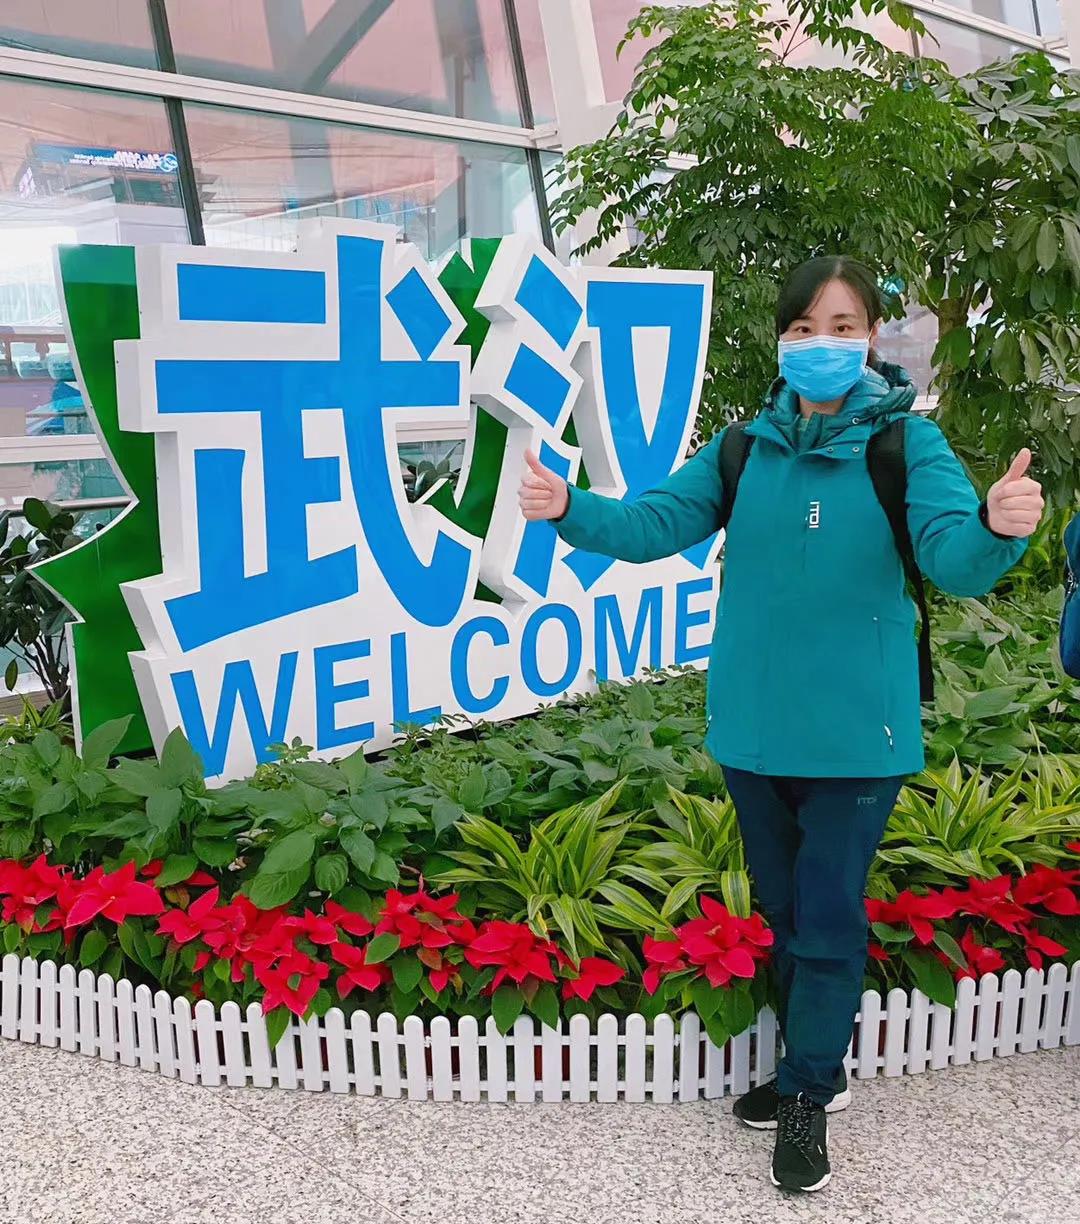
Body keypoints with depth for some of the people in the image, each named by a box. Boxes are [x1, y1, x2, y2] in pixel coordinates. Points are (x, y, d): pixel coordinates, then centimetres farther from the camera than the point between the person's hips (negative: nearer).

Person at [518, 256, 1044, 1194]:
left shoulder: (908, 443, -8)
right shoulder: (744, 449, 3)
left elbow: (953, 558, -20)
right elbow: (655, 523, 1)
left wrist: (997, 526, -43)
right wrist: (571, 509, -16)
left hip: (855, 732, -4)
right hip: (754, 727, 4)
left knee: (829, 917, 6)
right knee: (785, 909, 18)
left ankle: (809, 1098, 26)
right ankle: (817, 1067, 40)